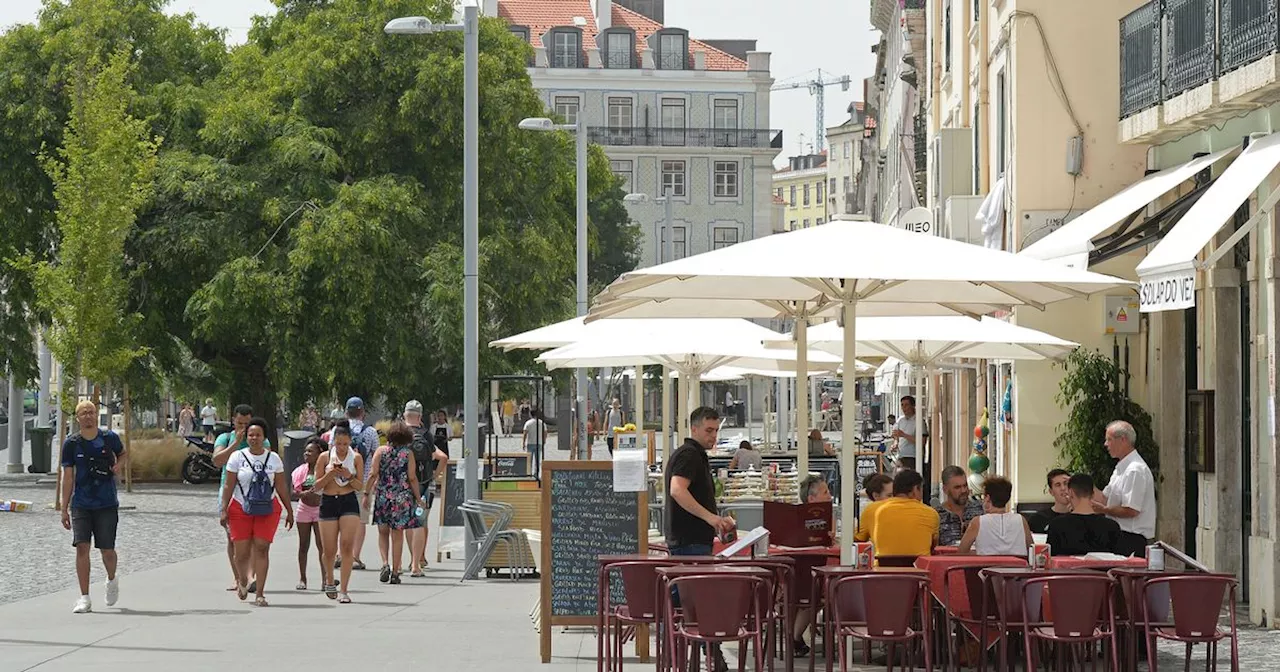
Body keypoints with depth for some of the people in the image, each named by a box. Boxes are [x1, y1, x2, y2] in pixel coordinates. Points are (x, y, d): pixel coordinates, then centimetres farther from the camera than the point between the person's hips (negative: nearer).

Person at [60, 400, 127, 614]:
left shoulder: (109, 438, -1)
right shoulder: (71, 444, -2)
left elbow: (123, 454, 20)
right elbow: (68, 477, 2)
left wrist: (118, 465, -4)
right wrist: (64, 509, -1)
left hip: (107, 504, 0)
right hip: (80, 505, 0)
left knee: (107, 550, 1)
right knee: (82, 547, -11)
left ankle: (112, 580, 35)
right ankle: (84, 598, -6)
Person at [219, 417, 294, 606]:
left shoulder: (273, 459, 6)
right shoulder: (238, 457, 1)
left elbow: (281, 487, 10)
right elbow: (229, 486, 0)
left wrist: (289, 511, 10)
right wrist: (224, 509, -7)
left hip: (268, 509, 1)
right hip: (241, 509, -1)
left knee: (262, 548, -10)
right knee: (242, 551, -1)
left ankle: (259, 594, -8)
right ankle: (242, 582, 31)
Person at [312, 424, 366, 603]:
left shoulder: (356, 458, 2)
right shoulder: (325, 457, 2)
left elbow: (360, 486, 3)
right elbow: (317, 486, 3)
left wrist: (349, 476, -16)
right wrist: (330, 475, -14)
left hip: (349, 502, -1)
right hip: (328, 502, 1)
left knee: (347, 545, -13)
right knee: (329, 550, 4)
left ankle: (343, 590, -10)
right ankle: (329, 581, 33)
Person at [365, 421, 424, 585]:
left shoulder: (381, 451, -1)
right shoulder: (408, 453, -3)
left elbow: (373, 474, -5)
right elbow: (412, 478, -5)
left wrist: (367, 494, 1)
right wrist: (418, 498, 3)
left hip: (382, 496, 1)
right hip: (402, 498, -1)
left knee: (383, 532, 14)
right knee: (397, 535, 5)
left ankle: (385, 563, -6)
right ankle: (395, 572, 6)